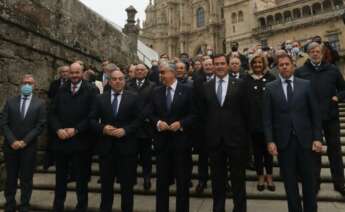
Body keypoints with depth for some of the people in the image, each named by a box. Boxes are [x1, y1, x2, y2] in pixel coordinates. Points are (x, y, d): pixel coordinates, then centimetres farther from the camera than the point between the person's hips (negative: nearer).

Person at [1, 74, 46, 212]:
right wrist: (12, 141, -10)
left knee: (26, 179, 7)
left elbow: (40, 126, -7)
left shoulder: (40, 103, -1)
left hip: (29, 147, -2)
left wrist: (24, 141, -12)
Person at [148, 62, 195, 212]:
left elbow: (194, 114, -4)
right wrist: (158, 122, -11)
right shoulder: (157, 92, 9)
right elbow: (151, 114, 8)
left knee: (182, 180, 9)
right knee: (162, 180, 12)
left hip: (181, 140, -3)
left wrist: (180, 123, -17)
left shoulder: (187, 90, -2)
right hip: (162, 141, 3)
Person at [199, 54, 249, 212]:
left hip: (235, 137, -2)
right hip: (214, 138, 2)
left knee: (238, 178, 10)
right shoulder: (206, 86, 5)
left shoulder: (239, 84, -1)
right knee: (217, 178, 15)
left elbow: (245, 110, -1)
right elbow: (203, 113, 8)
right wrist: (207, 132, 4)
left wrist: (245, 134, -1)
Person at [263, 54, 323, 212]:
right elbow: (267, 118, -2)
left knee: (309, 179, 12)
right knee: (289, 181, 9)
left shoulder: (305, 85, 4)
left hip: (304, 139, 1)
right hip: (283, 140, -1)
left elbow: (315, 113, 4)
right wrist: (270, 141, -8)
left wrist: (317, 138, -2)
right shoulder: (270, 88, 1)